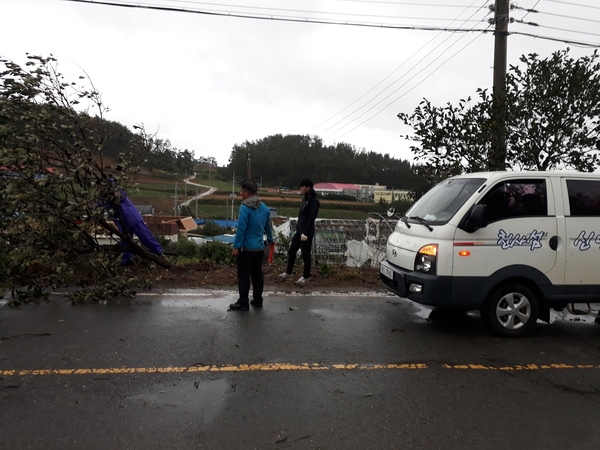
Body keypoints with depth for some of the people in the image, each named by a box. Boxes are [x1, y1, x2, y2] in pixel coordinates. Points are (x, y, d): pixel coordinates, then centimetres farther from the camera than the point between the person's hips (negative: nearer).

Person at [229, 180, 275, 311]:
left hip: (246, 248, -7)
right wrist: (270, 240, 34)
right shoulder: (264, 207, 7)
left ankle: (243, 303, 7)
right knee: (257, 274, 15)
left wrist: (236, 246, -15)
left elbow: (241, 228, -20)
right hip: (259, 248, 7)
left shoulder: (245, 207, -17)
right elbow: (268, 226, 19)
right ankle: (257, 300, 24)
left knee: (243, 275, 1)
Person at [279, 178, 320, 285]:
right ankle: (288, 273, 28)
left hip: (306, 232, -9)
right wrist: (298, 228, 18)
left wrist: (306, 233, -22)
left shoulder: (314, 201, -16)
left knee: (305, 254, 2)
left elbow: (311, 219, -20)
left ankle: (306, 277, 16)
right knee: (292, 251, 15)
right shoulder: (305, 198, 12)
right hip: (299, 230, 9)